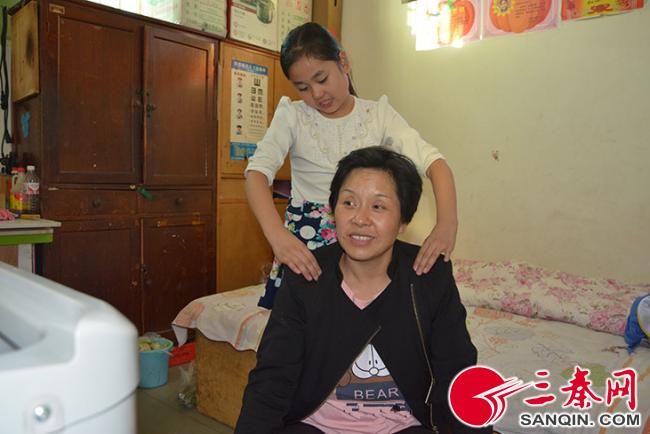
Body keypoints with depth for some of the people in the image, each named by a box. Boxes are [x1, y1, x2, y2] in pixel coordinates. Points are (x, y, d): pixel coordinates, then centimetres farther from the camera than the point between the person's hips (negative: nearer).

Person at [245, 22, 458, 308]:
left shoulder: (379, 114, -1)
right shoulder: (292, 116, -2)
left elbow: (433, 162, -12)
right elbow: (257, 172, -18)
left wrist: (447, 224, -32)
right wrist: (277, 234, -37)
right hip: (305, 238, 0)